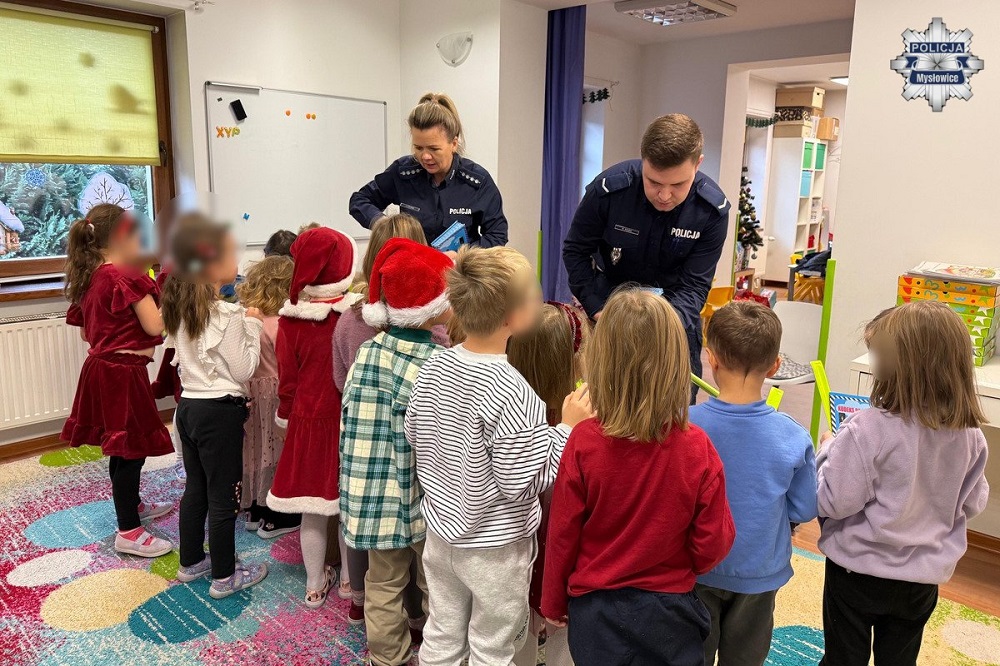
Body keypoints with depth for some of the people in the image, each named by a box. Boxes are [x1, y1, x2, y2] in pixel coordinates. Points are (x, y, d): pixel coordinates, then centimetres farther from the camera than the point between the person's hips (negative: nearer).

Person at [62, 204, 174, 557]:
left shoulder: (88, 277, 9)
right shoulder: (126, 275, -18)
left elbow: (86, 331, 15)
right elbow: (155, 326, -20)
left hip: (102, 365, 9)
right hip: (123, 371, -9)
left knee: (121, 446, 22)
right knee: (130, 448, -2)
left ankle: (131, 504, 39)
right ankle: (129, 532, 6)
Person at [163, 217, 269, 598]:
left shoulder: (180, 308, 4)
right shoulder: (226, 315, -21)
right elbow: (243, 371, -15)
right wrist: (252, 326, -7)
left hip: (188, 406, 8)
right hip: (220, 412, -8)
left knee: (195, 488, 21)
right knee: (223, 497, 5)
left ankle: (190, 562, 36)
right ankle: (224, 576, 19)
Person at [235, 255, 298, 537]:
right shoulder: (280, 325, -23)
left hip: (250, 393, 7)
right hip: (274, 395, -7)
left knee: (255, 448, 18)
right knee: (276, 450, 6)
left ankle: (254, 511, 33)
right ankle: (274, 519, 19)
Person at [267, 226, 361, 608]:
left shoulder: (291, 319, -9)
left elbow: (287, 380, -1)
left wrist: (287, 418, 14)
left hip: (307, 419, 2)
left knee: (312, 507, 14)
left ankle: (315, 585, 30)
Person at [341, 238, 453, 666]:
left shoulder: (368, 350, -5)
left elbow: (351, 419, 3)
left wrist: (364, 475, 15)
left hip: (373, 492, 5)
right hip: (425, 498, -5)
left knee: (383, 581, 21)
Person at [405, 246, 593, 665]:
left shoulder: (433, 368, -7)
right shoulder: (512, 395, -30)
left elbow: (413, 436, 6)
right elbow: (521, 485, -23)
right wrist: (568, 428, -18)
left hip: (441, 529, 6)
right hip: (493, 547, -6)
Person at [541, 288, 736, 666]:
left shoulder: (583, 443, -21)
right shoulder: (697, 449, -20)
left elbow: (562, 535, -10)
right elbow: (711, 546, -11)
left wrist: (553, 602, 5)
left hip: (596, 610, 0)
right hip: (668, 611, 0)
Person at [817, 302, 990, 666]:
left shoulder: (869, 430, -28)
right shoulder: (970, 436, -10)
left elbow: (836, 501, -23)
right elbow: (973, 502, 4)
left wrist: (829, 450, -9)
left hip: (860, 570, -4)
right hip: (924, 576, 5)